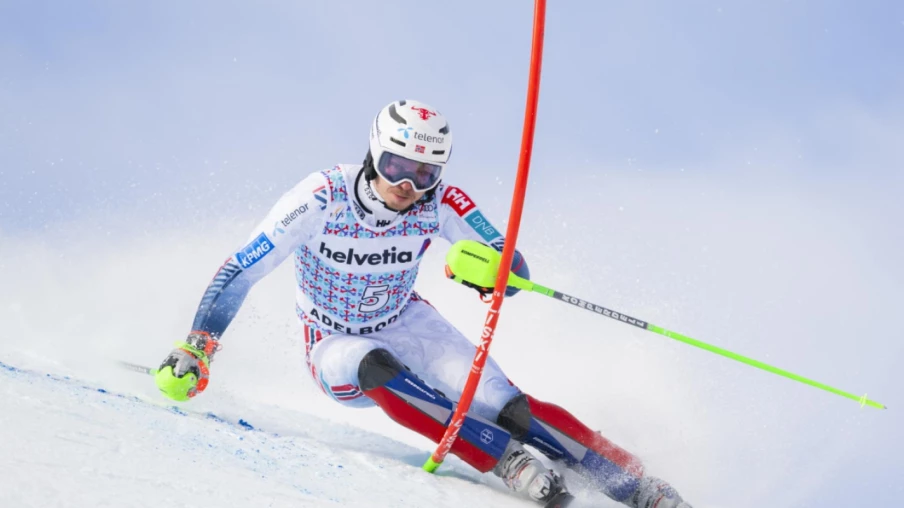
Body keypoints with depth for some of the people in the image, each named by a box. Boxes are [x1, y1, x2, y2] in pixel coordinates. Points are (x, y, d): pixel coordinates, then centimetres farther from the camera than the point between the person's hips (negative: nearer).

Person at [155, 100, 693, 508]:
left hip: (406, 325, 1)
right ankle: (511, 462, -37)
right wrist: (196, 351, -25)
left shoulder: (440, 203, -22)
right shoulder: (322, 199, -28)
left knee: (504, 404, -20)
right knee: (376, 369, -37)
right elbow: (240, 272, -21)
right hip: (336, 346, -1)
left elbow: (515, 271, -21)